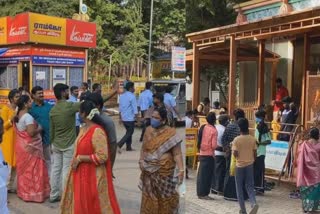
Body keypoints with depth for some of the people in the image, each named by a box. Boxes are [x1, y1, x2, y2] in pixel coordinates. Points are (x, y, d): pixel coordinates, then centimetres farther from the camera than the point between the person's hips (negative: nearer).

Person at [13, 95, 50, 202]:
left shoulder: (18, 115, 8)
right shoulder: (28, 117, -21)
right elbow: (31, 132, -27)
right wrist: (39, 129, -9)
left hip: (21, 145, 9)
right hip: (30, 147, -9)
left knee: (23, 168, 16)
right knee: (33, 169, 0)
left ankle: (23, 191, 26)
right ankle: (33, 193, 7)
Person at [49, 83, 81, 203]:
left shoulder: (53, 110, 3)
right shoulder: (70, 106, -16)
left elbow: (51, 130, 9)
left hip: (56, 144, 6)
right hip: (69, 145, -6)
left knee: (55, 169, 11)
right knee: (66, 170, 0)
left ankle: (53, 195, 19)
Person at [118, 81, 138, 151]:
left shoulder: (122, 96, 9)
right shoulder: (132, 96, -15)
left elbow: (120, 107, 14)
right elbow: (135, 108, -16)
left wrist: (120, 118, 20)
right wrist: (136, 116, -8)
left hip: (123, 118, 8)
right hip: (130, 118, -8)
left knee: (128, 132, 19)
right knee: (129, 133, 0)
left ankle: (129, 147, 21)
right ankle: (119, 144, -12)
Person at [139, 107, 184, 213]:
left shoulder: (170, 133, -12)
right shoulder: (148, 130, 5)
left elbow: (177, 153, -14)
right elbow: (144, 148, 13)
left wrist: (181, 170, -22)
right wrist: (141, 161, -2)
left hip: (164, 170, -5)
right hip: (149, 170, 5)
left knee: (165, 196, 6)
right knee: (149, 196, 12)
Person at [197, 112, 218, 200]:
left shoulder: (203, 128, 2)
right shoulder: (214, 130, -12)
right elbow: (214, 146, -15)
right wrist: (218, 147, 4)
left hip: (202, 154, 6)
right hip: (209, 155, -6)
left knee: (201, 174, 12)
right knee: (207, 175, 2)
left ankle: (200, 192, 19)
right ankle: (203, 194, 5)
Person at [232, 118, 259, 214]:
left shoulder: (236, 139, -13)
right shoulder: (252, 139, -2)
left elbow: (235, 154, -15)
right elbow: (255, 153, 2)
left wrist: (232, 149, 4)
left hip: (240, 165, -3)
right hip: (250, 165, 3)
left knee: (239, 188, 9)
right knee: (250, 186, 11)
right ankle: (254, 203, -13)